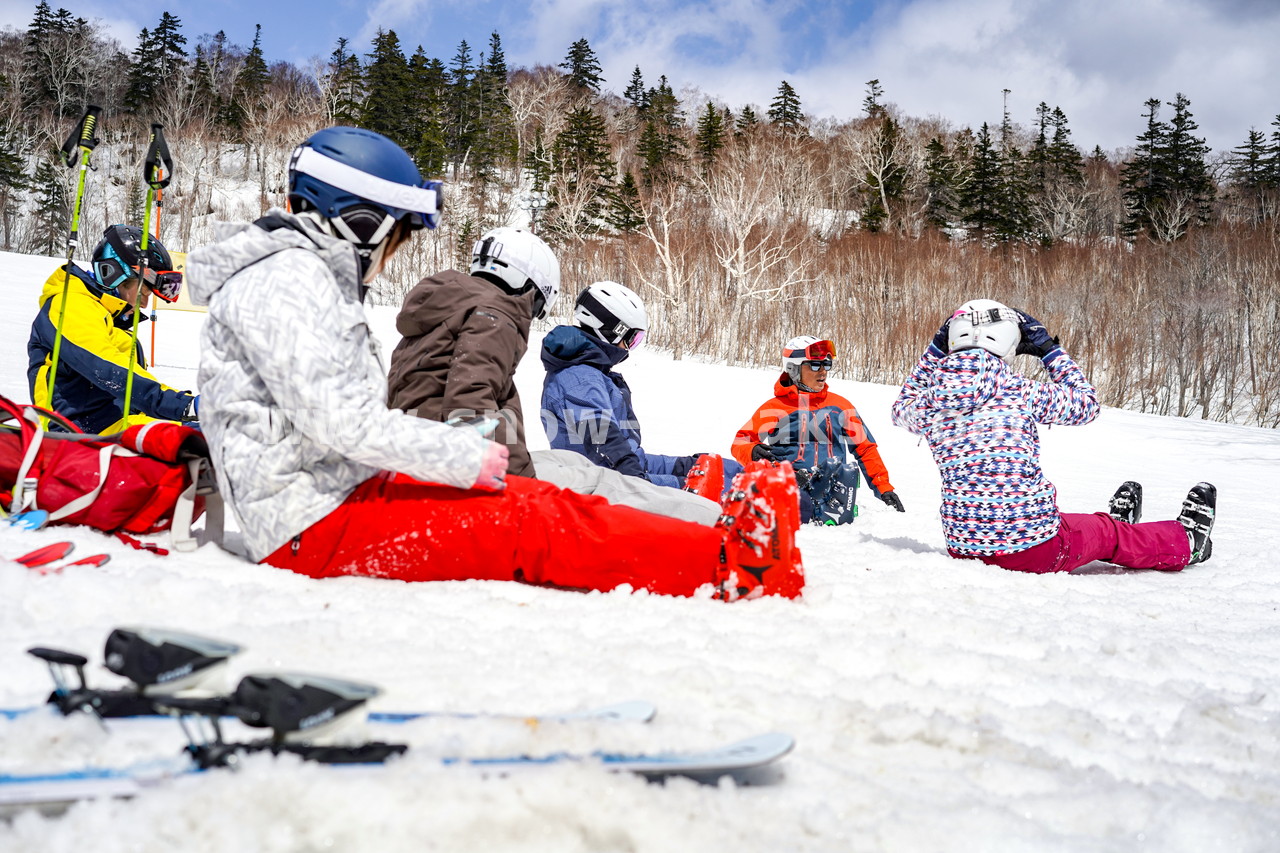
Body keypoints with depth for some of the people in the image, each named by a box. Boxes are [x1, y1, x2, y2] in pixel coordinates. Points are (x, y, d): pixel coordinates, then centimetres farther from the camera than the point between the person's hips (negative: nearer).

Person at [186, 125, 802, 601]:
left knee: (538, 503, -3)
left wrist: (459, 450, 9)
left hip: (338, 494, 10)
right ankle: (731, 562, -16)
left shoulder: (311, 274, 20)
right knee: (531, 523, -17)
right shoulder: (284, 278, -13)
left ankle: (712, 546, -8)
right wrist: (467, 457, -16)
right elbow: (340, 420, -23)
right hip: (319, 523, -10)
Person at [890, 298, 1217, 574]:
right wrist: (1049, 347, 11)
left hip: (962, 548, 5)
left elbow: (902, 408, 22)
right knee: (1108, 533, 25)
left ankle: (1115, 522, 65)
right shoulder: (1020, 393, -15)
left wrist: (935, 348, 21)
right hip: (1034, 552, -5)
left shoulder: (932, 402, -5)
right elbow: (1087, 402, 5)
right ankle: (1187, 542, 52)